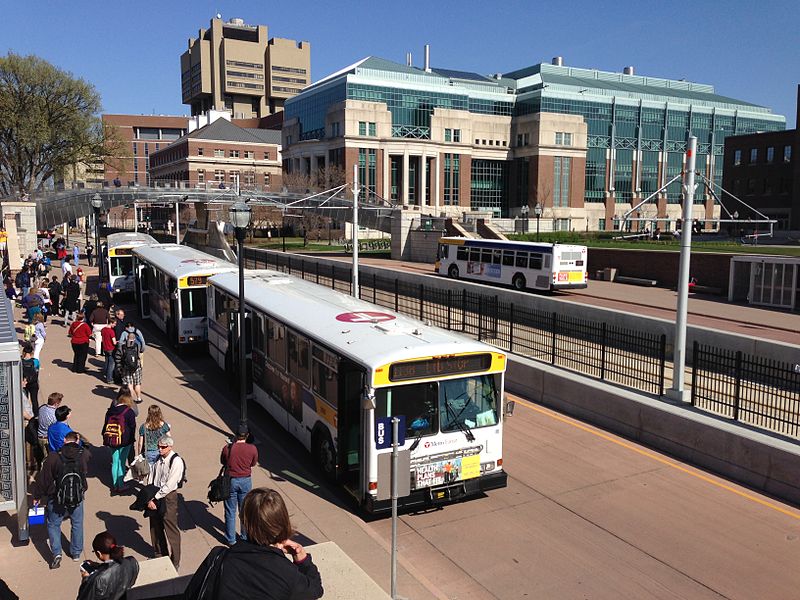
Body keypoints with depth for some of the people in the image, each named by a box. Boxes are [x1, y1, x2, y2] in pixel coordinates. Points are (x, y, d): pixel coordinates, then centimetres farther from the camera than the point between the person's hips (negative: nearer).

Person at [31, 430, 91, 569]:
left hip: (57, 500, -2)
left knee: (53, 525, 17)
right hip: (77, 499, 2)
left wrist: (37, 496, 3)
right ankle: (76, 552, 30)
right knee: (77, 524, 20)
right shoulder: (84, 455, -12)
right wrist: (79, 444, 18)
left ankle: (56, 553, 5)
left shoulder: (53, 457, -17)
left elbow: (43, 479, -9)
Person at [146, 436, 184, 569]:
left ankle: (175, 562, 16)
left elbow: (169, 485, -21)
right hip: (155, 495, 7)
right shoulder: (158, 458, 2)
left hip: (168, 497, -7)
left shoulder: (176, 461, -19)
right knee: (155, 527, 20)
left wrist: (155, 499, -17)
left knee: (171, 530, 2)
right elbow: (151, 477, 9)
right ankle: (159, 555, 41)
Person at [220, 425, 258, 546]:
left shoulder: (227, 448, -16)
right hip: (246, 481, 1)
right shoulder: (252, 448, -14)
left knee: (230, 511, 13)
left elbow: (222, 462, 3)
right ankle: (246, 537, 28)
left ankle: (231, 539, 21)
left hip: (231, 481, -1)